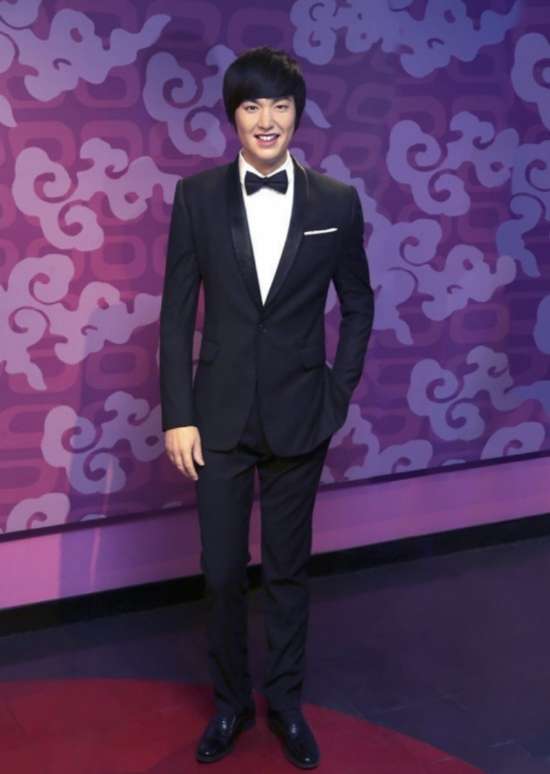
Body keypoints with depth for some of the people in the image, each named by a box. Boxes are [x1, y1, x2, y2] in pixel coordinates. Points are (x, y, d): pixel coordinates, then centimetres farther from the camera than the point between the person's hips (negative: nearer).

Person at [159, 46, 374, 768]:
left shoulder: (336, 202, -1)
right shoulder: (198, 195, -2)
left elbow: (358, 305, 8)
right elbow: (176, 311, -1)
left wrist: (339, 394, 1)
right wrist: (177, 414, -5)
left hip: (299, 417, 0)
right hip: (221, 415, 0)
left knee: (289, 570, 13)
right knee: (222, 572, 9)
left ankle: (286, 702, 33)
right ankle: (230, 701, 31)